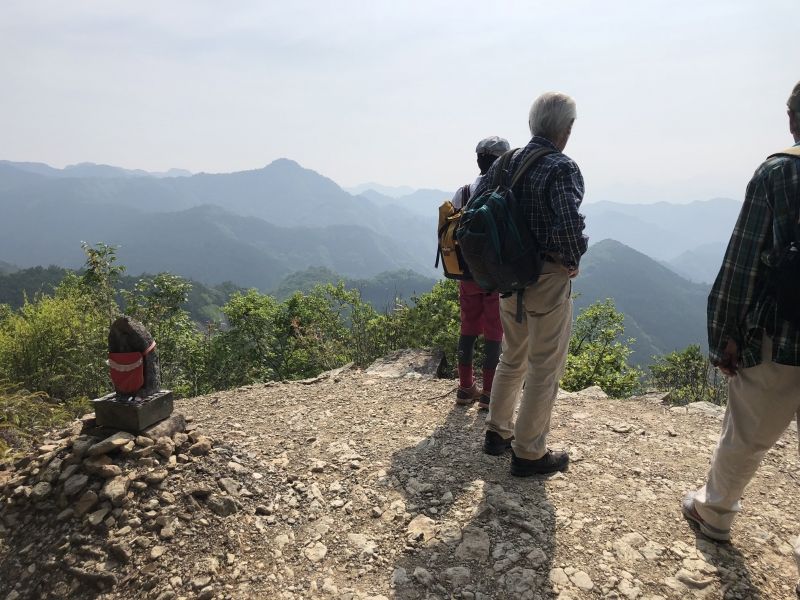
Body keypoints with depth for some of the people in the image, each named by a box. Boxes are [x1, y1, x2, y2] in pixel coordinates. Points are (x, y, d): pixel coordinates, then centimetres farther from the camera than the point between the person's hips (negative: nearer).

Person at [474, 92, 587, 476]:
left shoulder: (506, 162, 4)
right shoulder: (562, 168, -16)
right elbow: (568, 224, -30)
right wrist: (573, 260, -11)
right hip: (548, 279, -7)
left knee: (512, 358, 22)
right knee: (545, 369, 7)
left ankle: (497, 432, 34)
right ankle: (529, 453, 19)